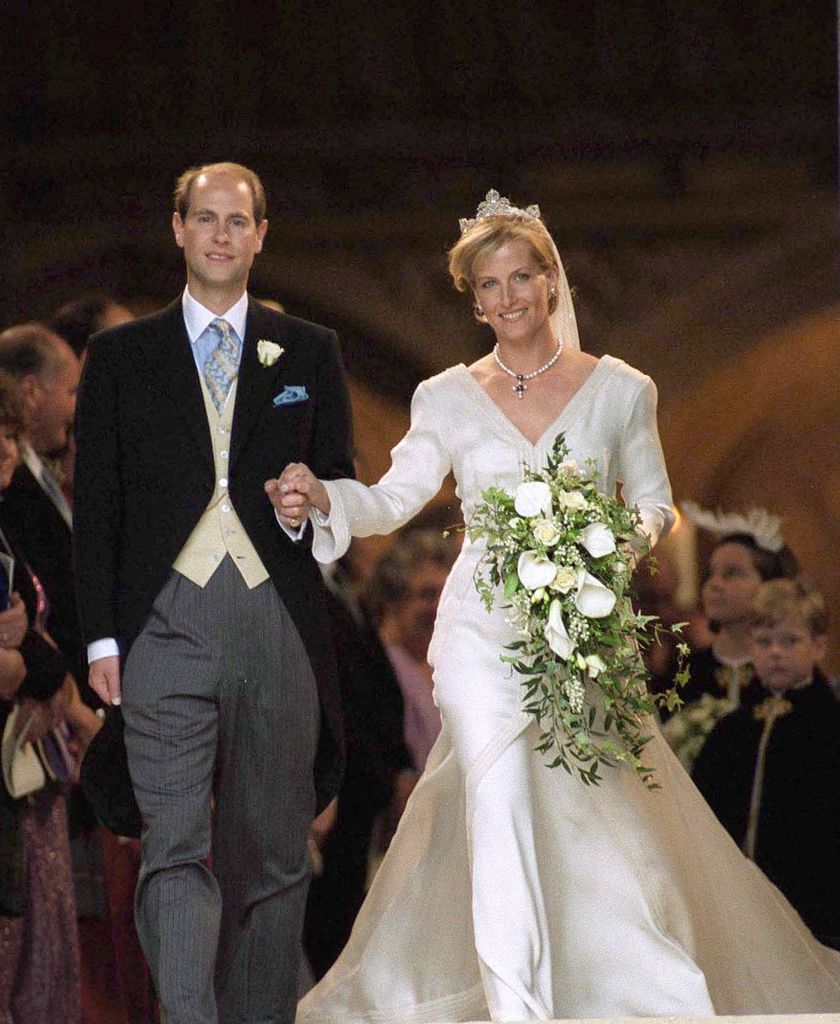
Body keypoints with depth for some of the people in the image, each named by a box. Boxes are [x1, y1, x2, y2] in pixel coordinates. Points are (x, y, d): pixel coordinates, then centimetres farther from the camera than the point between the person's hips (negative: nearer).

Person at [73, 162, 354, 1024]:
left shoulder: (308, 353, 13)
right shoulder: (120, 356, 10)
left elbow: (341, 485, 17)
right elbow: (95, 506, 8)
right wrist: (101, 637, -1)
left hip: (278, 621, 2)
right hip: (167, 621, -2)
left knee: (273, 851, 6)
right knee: (176, 847, -13)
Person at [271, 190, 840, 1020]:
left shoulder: (619, 391, 5)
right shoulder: (447, 398, 7)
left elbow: (653, 503, 10)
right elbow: (392, 500, 5)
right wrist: (324, 498, -14)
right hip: (483, 630, 0)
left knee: (603, 815, 0)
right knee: (500, 802, -17)